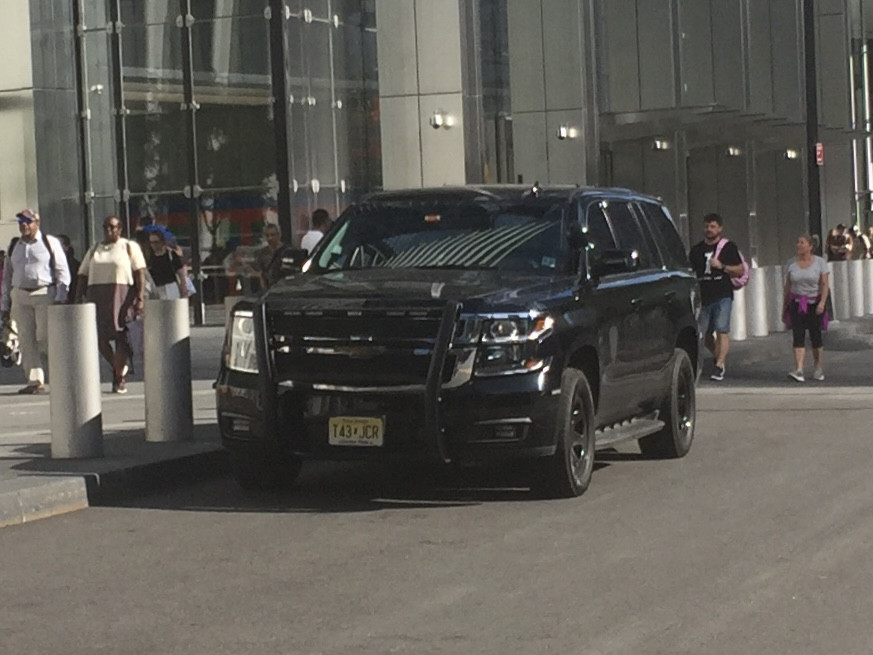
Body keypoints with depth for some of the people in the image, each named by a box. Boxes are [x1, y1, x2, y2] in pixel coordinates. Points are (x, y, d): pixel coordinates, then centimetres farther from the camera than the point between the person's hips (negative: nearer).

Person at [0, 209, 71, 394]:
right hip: (20, 296, 5)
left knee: (46, 337, -12)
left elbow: (62, 271, -1)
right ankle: (35, 381, 3)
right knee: (26, 340, 0)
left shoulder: (50, 243, 3)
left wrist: (60, 299, -11)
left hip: (45, 294, -5)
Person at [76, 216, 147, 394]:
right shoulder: (94, 250, 19)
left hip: (122, 295, -3)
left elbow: (140, 273, -3)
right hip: (97, 297, 4)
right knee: (99, 337, -5)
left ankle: (119, 379, 1)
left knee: (121, 336, -7)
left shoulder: (130, 247, 7)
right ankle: (117, 368, 17)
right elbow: (83, 276, 15)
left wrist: (140, 297, -14)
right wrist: (78, 299, 3)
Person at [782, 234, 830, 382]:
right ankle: (798, 370, -19)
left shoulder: (820, 263, -2)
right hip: (797, 303, 1)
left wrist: (822, 302, -21)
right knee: (798, 336, -11)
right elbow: (787, 287, 10)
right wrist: (784, 307, 10)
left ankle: (818, 368, 21)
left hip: (815, 303, -1)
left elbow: (825, 285, -7)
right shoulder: (791, 264, 5)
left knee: (815, 335, 2)